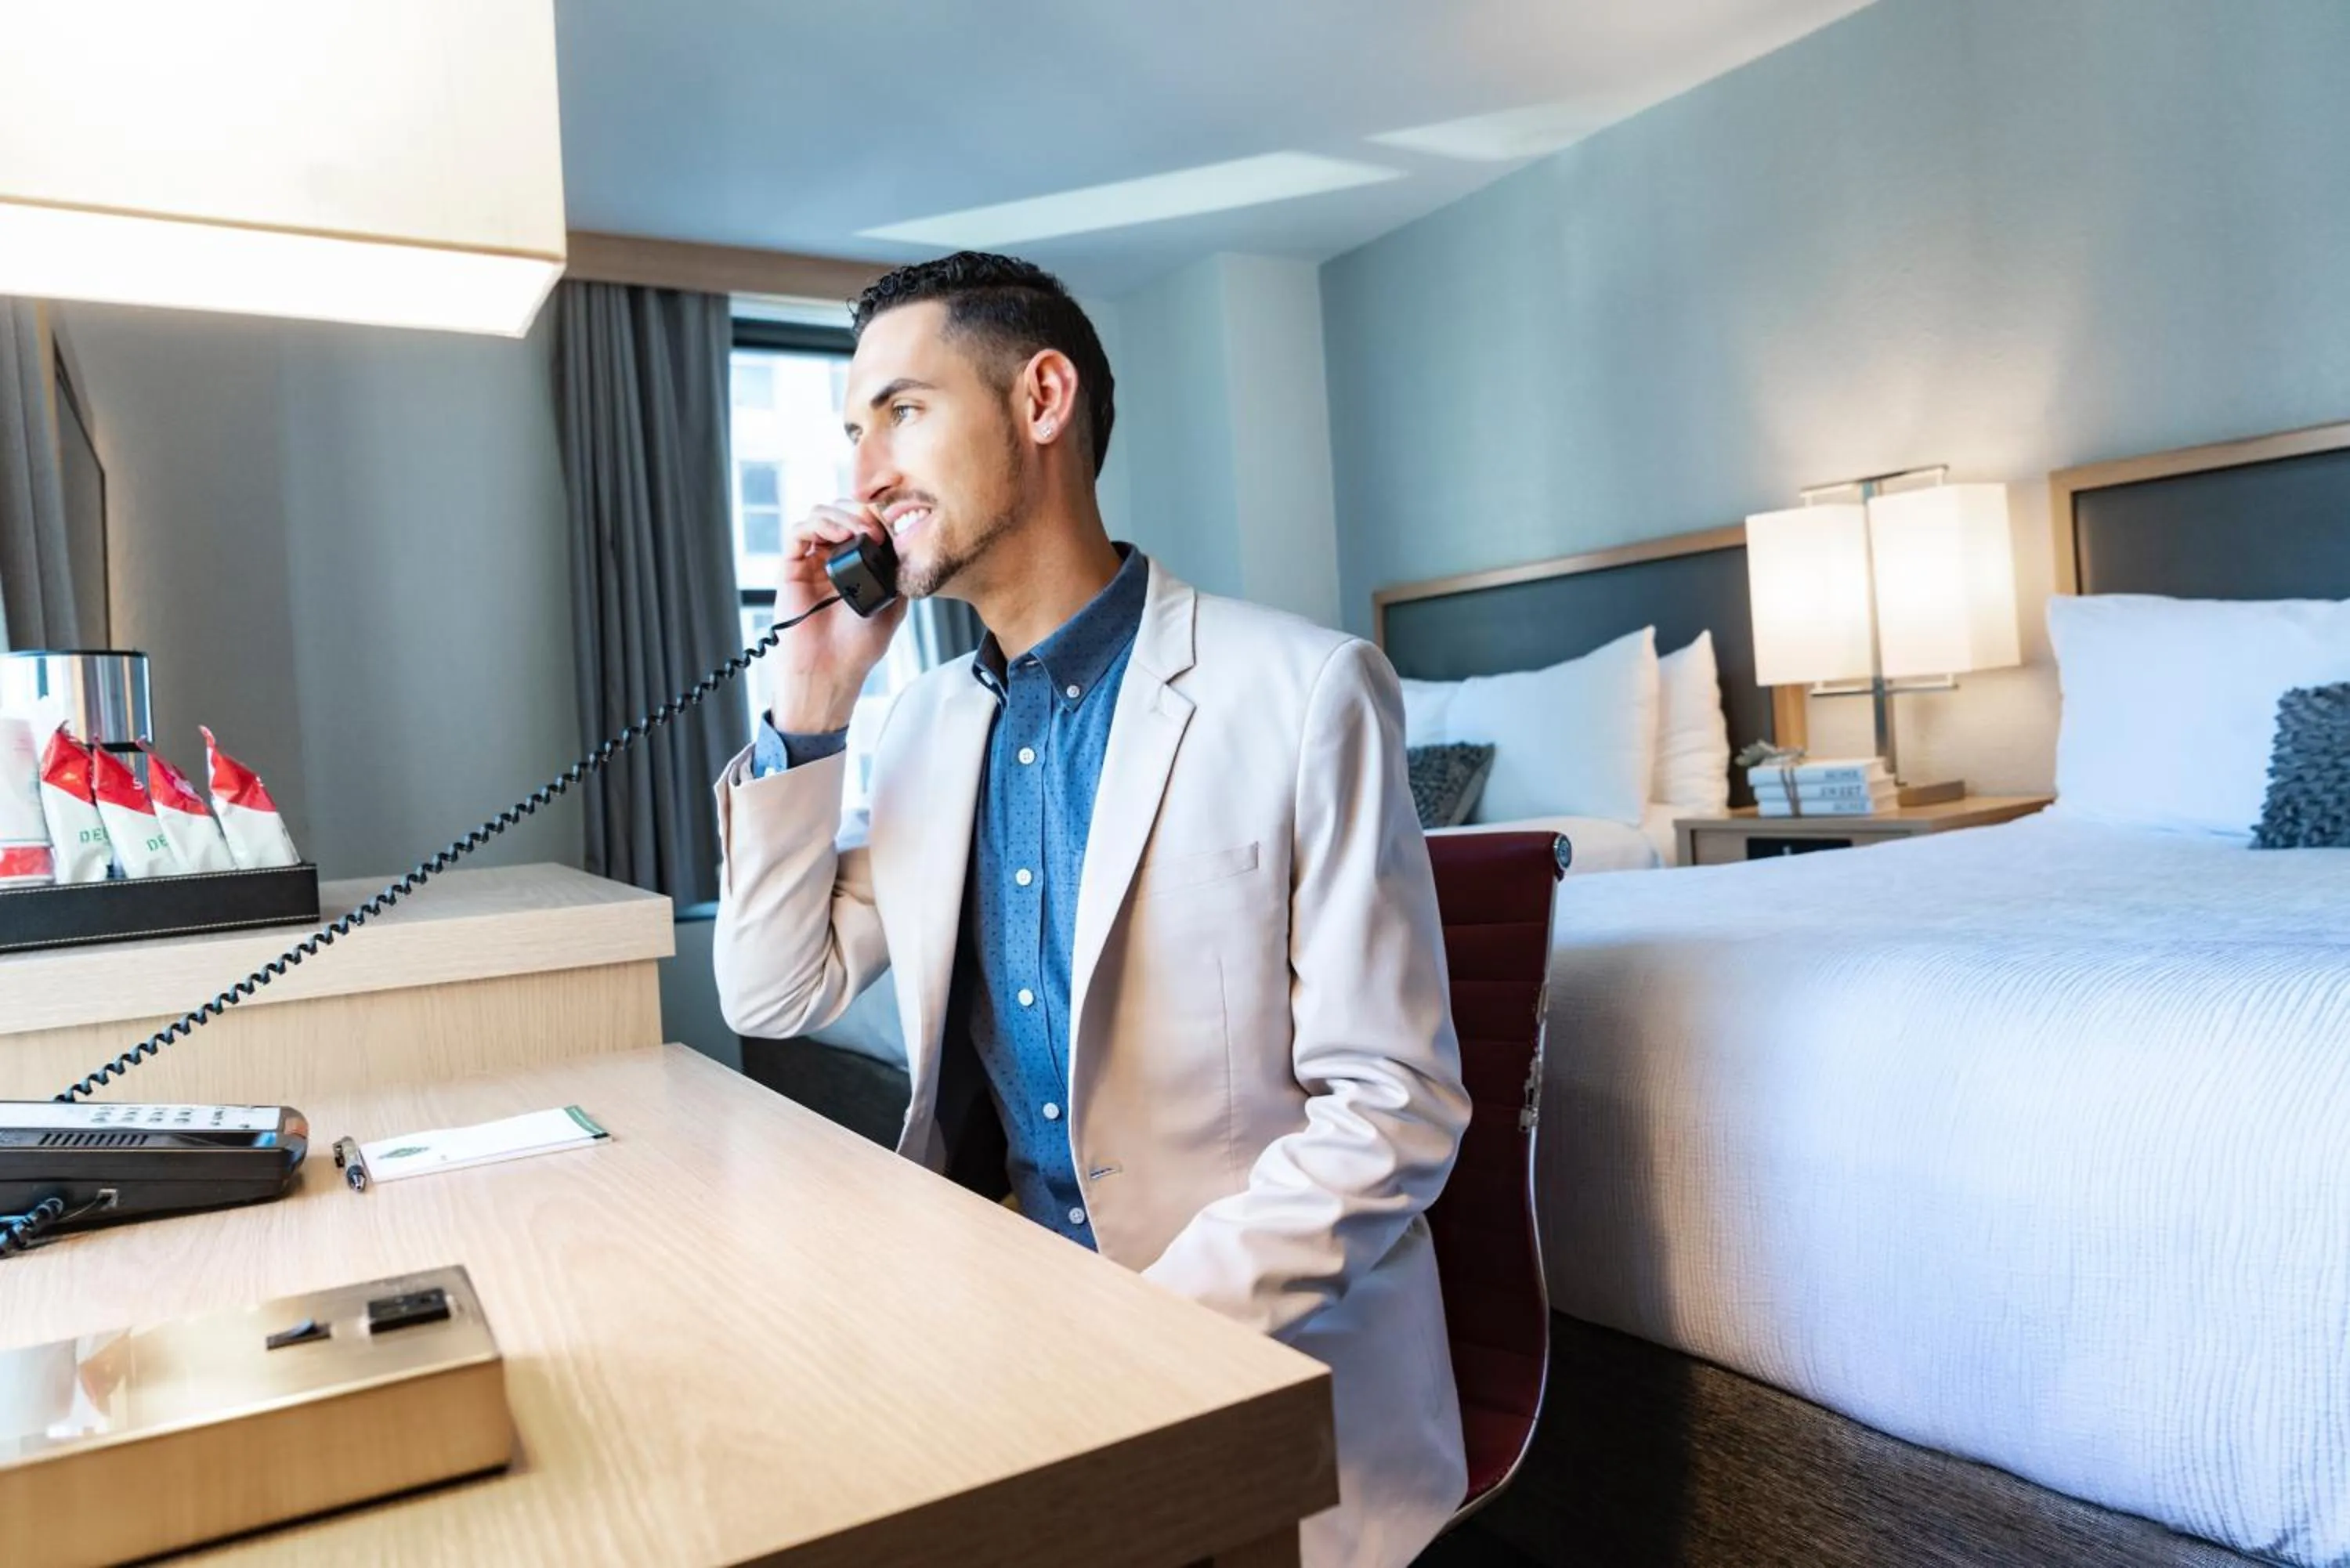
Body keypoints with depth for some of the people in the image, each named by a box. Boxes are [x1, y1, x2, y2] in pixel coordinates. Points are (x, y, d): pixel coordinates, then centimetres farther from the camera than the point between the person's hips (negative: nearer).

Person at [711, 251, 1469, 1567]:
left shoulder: (1307, 693, -13)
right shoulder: (927, 726, 7)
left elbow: (1394, 1112, -14)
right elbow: (776, 997, 8)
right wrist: (810, 701, -1)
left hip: (1268, 1351, -5)